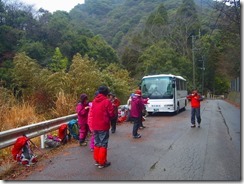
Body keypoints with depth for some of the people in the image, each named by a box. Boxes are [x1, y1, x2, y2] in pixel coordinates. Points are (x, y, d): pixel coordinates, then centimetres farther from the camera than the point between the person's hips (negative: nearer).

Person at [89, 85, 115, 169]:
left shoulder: (94, 100, 7)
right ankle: (102, 162, 11)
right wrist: (108, 118, 9)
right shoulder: (107, 101, -12)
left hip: (95, 126, 6)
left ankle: (96, 160, 26)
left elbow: (92, 112, 12)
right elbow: (112, 114, -11)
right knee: (103, 144, 4)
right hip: (103, 126, -6)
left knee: (97, 143, 17)